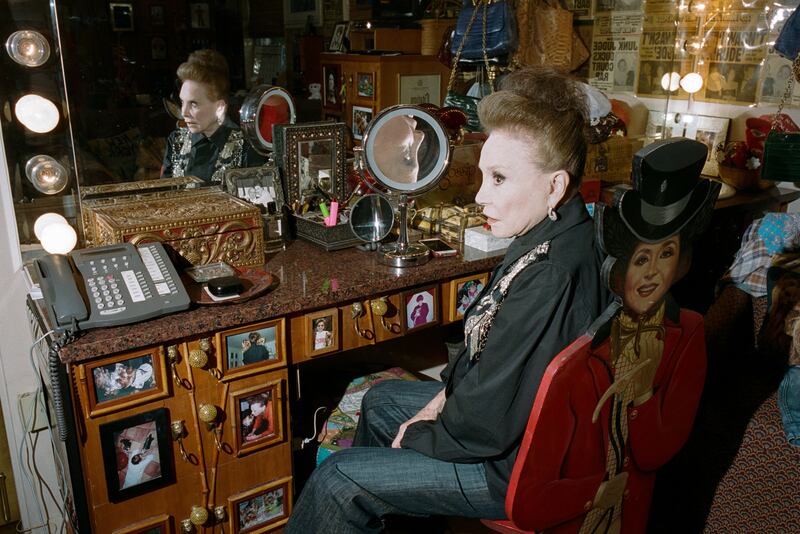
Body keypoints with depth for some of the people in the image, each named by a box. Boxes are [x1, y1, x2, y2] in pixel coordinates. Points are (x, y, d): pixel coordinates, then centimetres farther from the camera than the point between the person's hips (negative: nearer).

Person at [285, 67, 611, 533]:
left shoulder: (549, 278, -36)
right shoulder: (557, 237, -4)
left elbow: (488, 425, -30)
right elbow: (490, 341, 10)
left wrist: (416, 437, -12)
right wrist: (447, 391, 3)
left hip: (517, 466, -10)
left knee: (337, 481, -6)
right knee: (380, 399, 25)